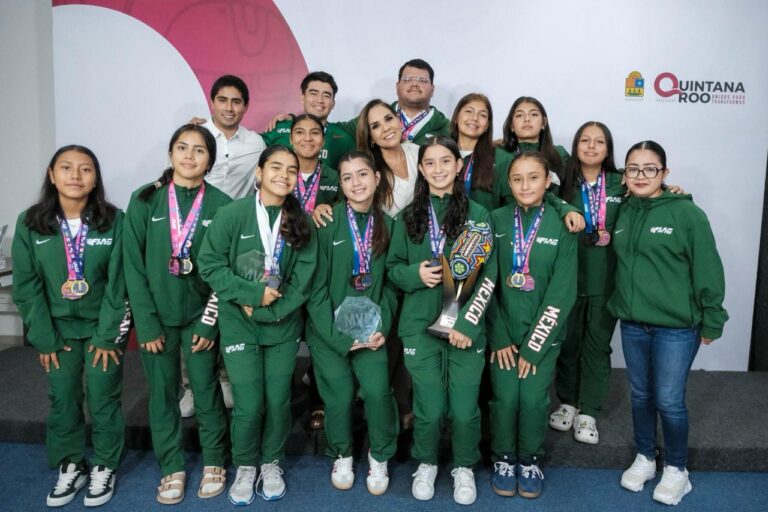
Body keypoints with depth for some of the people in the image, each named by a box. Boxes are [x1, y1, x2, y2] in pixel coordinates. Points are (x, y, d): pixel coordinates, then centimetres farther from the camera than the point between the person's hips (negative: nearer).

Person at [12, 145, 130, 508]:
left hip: (103, 325, -2)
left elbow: (118, 282, -11)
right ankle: (70, 467, 29)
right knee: (62, 400, 10)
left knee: (103, 400, 5)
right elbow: (26, 286, -4)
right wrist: (44, 338, -6)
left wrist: (106, 335, -12)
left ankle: (104, 467, 24)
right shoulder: (29, 223, -7)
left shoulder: (114, 220, -12)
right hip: (59, 328, 2)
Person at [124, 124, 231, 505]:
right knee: (162, 394, 9)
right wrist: (146, 322, -8)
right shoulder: (145, 200, -2)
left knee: (206, 390, 7)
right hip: (157, 315, 1)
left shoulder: (220, 204, -3)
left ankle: (214, 462, 26)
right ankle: (172, 468, 26)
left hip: (200, 314, -1)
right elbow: (133, 264, -4)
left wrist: (210, 322, -7)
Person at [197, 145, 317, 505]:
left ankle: (272, 464, 33)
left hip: (283, 326, 3)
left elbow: (304, 276, -3)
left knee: (278, 401, 9)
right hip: (239, 326, -2)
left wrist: (272, 310, -12)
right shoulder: (232, 214, -8)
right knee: (248, 406, 0)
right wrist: (254, 293, -16)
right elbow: (210, 264, -9)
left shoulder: (301, 222, 0)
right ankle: (245, 466, 27)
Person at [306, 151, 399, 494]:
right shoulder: (327, 223, -10)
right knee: (339, 395, -1)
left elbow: (390, 283, 6)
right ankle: (342, 456, 29)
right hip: (328, 327, -2)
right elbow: (316, 285, -10)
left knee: (377, 390, -10)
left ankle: (379, 458, 17)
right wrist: (338, 334, -14)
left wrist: (382, 326, -6)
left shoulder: (387, 224, 2)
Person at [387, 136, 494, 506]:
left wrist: (466, 323, -11)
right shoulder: (408, 217, 6)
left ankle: (464, 468, 29)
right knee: (429, 408, 2)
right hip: (420, 326, 1)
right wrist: (416, 274, -12)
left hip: (466, 327, -1)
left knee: (464, 409, 1)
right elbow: (392, 267, 11)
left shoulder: (477, 214, 0)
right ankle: (426, 464, 31)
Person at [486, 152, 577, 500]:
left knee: (533, 399, 0)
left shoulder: (562, 225, -5)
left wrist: (533, 345, -10)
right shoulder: (496, 220, -2)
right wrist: (499, 337, -7)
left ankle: (530, 460, 26)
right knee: (505, 398, 2)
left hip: (543, 332, -1)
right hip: (504, 330, 1)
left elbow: (562, 292, -8)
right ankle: (503, 458, 26)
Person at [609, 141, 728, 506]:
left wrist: (711, 322, -7)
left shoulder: (686, 213, -11)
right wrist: (620, 305, 11)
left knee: (669, 401, 2)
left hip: (676, 326, -5)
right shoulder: (624, 213, 5)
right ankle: (644, 458, 34)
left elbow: (707, 270, -10)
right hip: (632, 324, 5)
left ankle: (676, 468, 24)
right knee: (640, 395, 16)